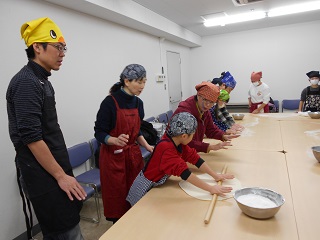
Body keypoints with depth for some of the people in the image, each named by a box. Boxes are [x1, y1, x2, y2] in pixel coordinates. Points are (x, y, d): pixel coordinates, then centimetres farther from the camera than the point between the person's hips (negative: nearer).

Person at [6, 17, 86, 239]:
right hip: (44, 175, -9)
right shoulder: (26, 82, -17)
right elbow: (31, 138, -22)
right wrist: (61, 176, -17)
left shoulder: (42, 81, 12)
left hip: (54, 170, 9)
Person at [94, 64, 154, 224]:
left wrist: (148, 146, 1)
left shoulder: (138, 102, 4)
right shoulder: (110, 102, -16)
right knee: (118, 199, 7)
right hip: (114, 157, -5)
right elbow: (99, 133, -15)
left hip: (133, 155, 6)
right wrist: (116, 140, -34)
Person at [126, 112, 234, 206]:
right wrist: (211, 189, -37)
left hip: (158, 185, 7)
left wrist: (215, 175, -7)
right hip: (146, 188, -7)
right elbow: (184, 173, -40)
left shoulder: (179, 143, -9)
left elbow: (195, 158, -5)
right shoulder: (166, 148, -35)